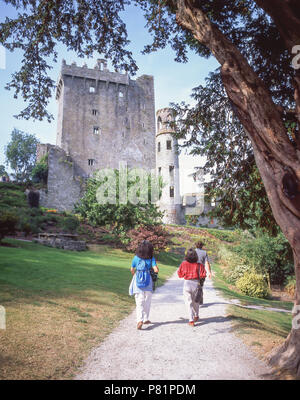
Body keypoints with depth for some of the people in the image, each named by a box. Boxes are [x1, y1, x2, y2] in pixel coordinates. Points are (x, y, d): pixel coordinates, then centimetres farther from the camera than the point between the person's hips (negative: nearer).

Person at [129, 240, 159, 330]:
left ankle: (139, 320, -16)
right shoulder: (151, 259, -7)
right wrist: (155, 269, 9)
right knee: (147, 302, 18)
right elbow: (156, 270, -14)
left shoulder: (136, 258, -2)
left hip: (138, 281, 0)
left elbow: (132, 270, 6)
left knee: (139, 303, 1)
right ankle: (146, 319, 27)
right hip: (148, 282, 0)